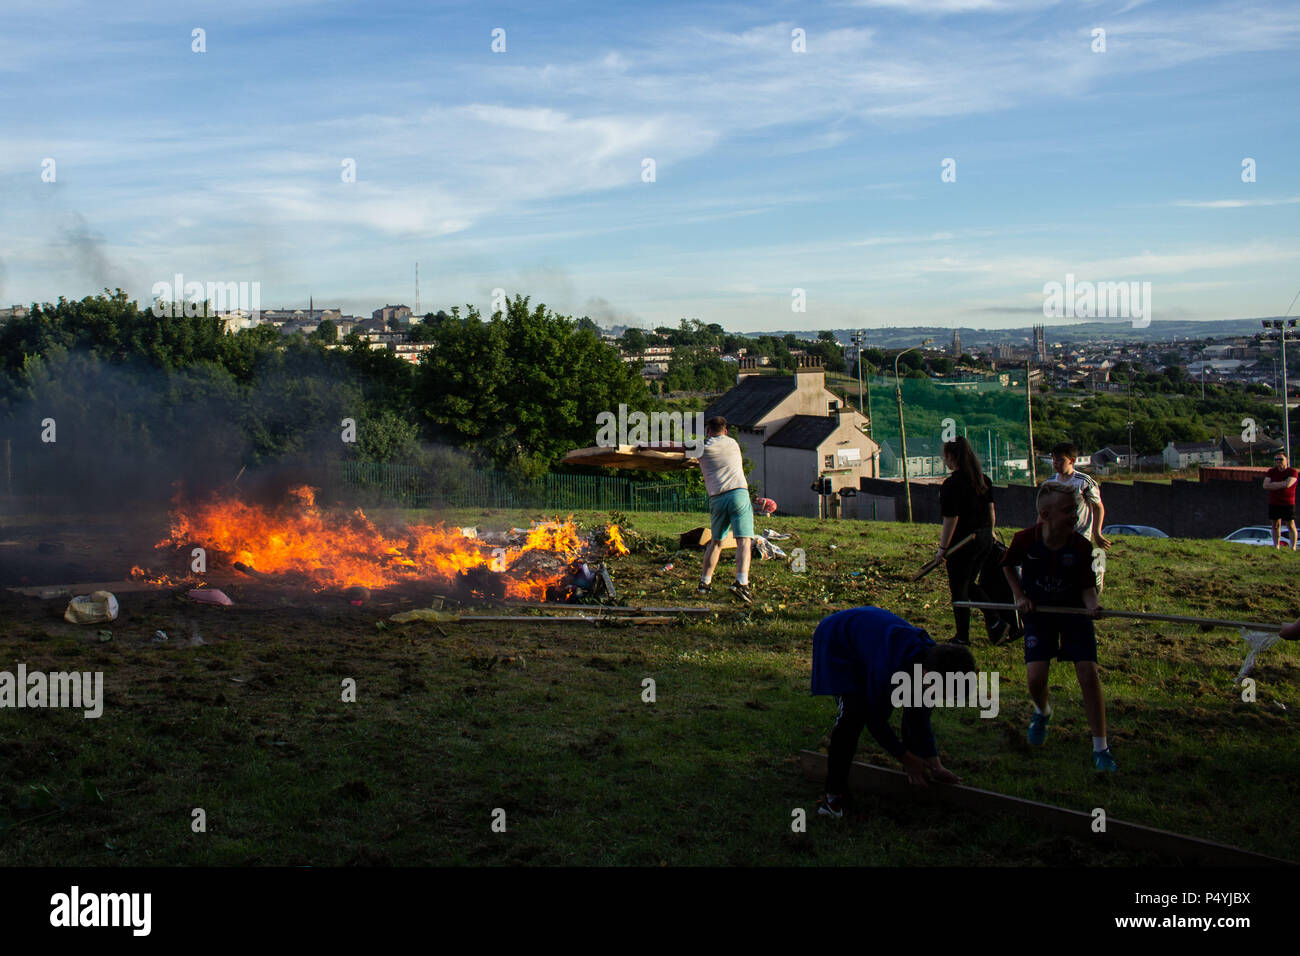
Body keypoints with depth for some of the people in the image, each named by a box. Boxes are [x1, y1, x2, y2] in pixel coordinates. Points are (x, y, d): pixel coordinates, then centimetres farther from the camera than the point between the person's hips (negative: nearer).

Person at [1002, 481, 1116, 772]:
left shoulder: (1081, 546, -17)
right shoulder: (1025, 539, -17)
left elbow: (1087, 585, -7)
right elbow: (1008, 565, 4)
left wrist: (1091, 604, -27)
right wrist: (1020, 596, -4)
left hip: (1074, 611, 0)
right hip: (1038, 612, 0)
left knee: (1088, 672, -11)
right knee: (1035, 676, -13)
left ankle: (1100, 748, 2)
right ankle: (1042, 711, 27)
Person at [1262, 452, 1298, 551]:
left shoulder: (1292, 472, -5)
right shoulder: (1271, 471, 7)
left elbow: (1288, 484, -21)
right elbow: (1265, 486, -6)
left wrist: (1273, 484, -10)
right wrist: (1282, 485, -13)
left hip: (1288, 503, -4)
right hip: (1274, 503, 4)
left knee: (1291, 525, -2)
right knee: (1276, 525, 7)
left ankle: (1293, 547, -1)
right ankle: (1276, 546, 11)